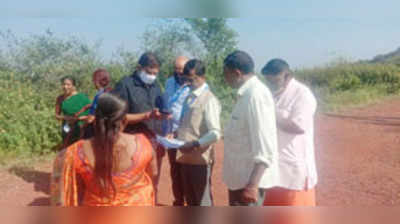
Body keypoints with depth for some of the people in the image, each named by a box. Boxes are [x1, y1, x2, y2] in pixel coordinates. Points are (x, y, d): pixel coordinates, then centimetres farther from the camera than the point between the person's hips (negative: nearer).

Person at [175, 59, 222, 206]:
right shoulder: (189, 98, 12)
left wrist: (195, 144, -24)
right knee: (190, 200, 19)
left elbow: (215, 133, -19)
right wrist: (175, 135, 2)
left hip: (201, 159, -8)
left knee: (203, 201, 3)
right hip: (186, 158, 8)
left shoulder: (209, 100, -12)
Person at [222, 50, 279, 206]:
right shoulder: (246, 93, 9)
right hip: (240, 176, 10)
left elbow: (265, 148, -26)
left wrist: (252, 185, -29)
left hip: (250, 179, -10)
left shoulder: (256, 95, -21)